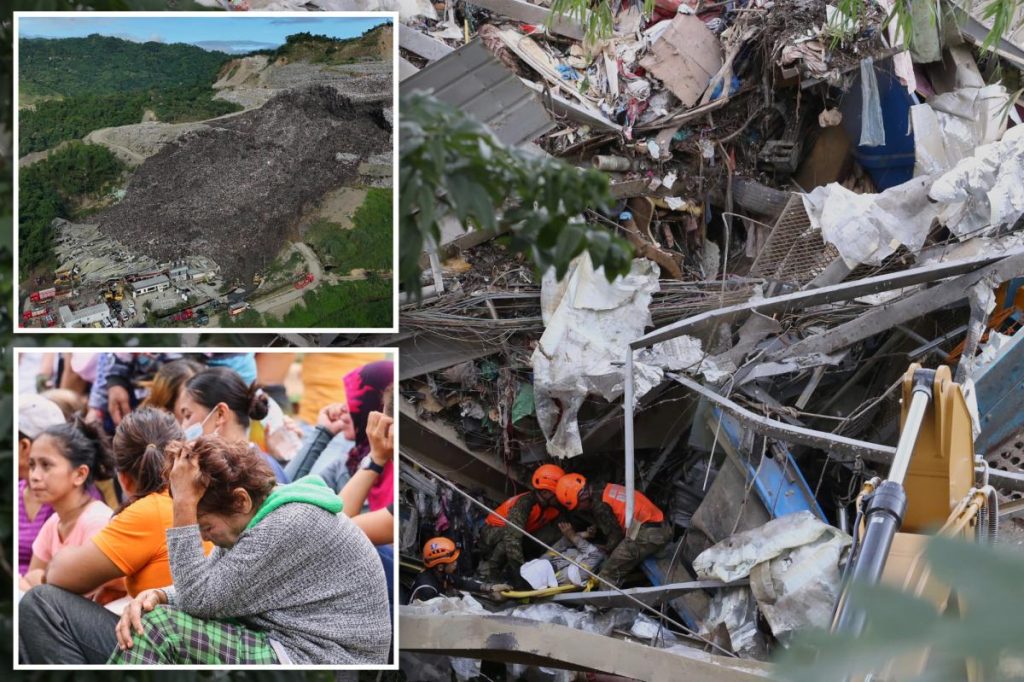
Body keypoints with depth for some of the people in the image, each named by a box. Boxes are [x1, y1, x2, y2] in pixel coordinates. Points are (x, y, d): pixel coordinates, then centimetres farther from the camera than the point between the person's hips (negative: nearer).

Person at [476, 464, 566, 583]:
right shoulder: (525, 503, -33)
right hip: (493, 531, -8)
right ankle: (487, 571, -23)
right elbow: (512, 537, -43)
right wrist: (520, 567, -46)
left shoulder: (554, 507, -9)